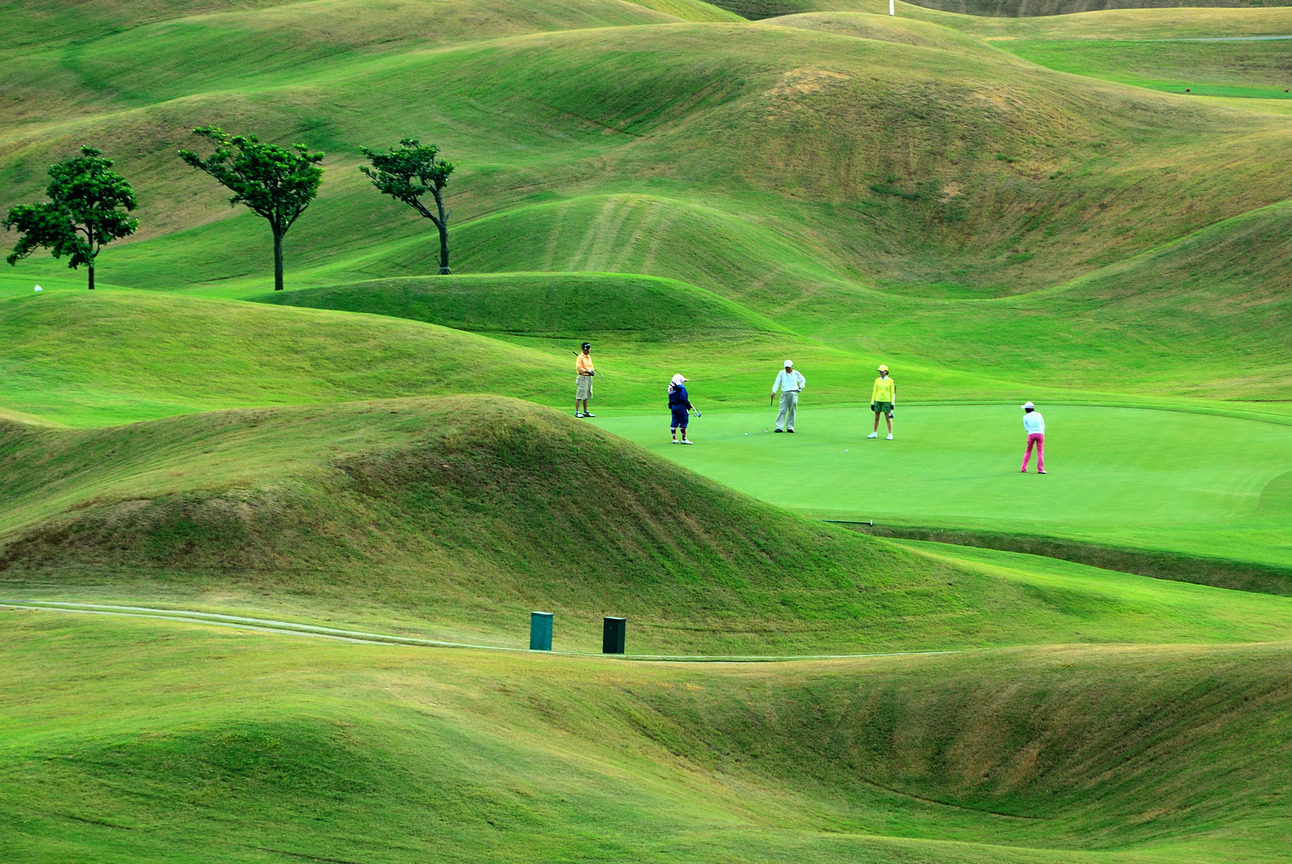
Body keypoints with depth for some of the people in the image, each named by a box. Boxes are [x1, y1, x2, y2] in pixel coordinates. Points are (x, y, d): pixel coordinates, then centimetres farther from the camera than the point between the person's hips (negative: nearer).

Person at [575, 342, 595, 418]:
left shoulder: (589, 357, 15)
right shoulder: (580, 357, -11)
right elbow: (578, 368, -18)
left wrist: (592, 371, 2)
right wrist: (587, 371, -22)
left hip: (589, 377, 9)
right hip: (583, 377, -9)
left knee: (586, 396, 13)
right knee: (580, 395, -9)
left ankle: (585, 412, 20)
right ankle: (577, 412, -9)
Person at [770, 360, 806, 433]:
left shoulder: (796, 373, 9)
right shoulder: (781, 373, 6)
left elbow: (803, 380, 25)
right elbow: (777, 382, 1)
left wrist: (800, 388, 14)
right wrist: (774, 391, -11)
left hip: (793, 393, 1)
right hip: (785, 393, -1)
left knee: (792, 411, 0)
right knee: (782, 410, -8)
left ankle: (790, 427, 7)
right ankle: (779, 427, -9)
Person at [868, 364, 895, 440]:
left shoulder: (890, 381, -2)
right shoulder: (877, 380, 7)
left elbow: (892, 393, -1)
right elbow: (874, 392, 10)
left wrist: (892, 403, -5)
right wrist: (872, 402, 7)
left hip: (886, 401, -4)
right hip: (878, 401, 4)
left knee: (888, 418, -4)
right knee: (876, 418, 8)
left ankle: (890, 434, 2)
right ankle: (874, 433, 18)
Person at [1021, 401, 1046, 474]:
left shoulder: (1025, 417, 7)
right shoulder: (1038, 414, 10)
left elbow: (1027, 429, 7)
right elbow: (1043, 426, 9)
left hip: (1031, 434, 0)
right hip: (1040, 433, 0)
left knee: (1028, 451, 14)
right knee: (1040, 452, 0)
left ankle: (1024, 468, 14)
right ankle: (1040, 469, -7)